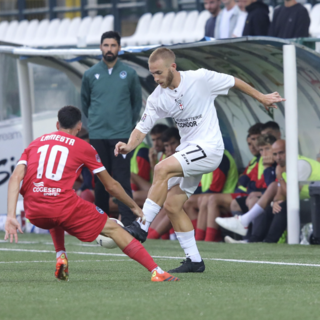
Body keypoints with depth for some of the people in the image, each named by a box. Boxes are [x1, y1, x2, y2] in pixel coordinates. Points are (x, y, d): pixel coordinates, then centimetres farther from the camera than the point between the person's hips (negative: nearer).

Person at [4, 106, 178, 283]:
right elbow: (111, 186, 19)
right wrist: (135, 207, 35)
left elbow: (16, 177, 4)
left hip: (34, 214, 4)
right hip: (65, 205, -3)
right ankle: (156, 271, 5)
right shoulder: (84, 147, 13)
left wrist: (11, 216, -1)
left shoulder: (35, 143, 20)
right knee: (112, 228, 12)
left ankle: (60, 256, 18)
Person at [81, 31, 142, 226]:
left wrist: (129, 124, 10)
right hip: (97, 136, 2)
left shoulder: (129, 74, 3)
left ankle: (128, 222, -11)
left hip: (122, 135, -2)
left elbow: (137, 102, 13)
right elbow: (85, 102, 18)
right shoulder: (90, 75, 6)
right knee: (101, 180, 6)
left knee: (122, 179, -8)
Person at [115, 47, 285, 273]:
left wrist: (261, 98, 15)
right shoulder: (158, 98, 1)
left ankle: (142, 227, -25)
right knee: (171, 205, 0)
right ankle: (194, 260, 9)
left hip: (209, 148, -7)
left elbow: (234, 82, 3)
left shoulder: (201, 78, -12)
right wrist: (129, 146, -22)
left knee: (162, 169, -27)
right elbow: (142, 128, -1)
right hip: (188, 151, 7)